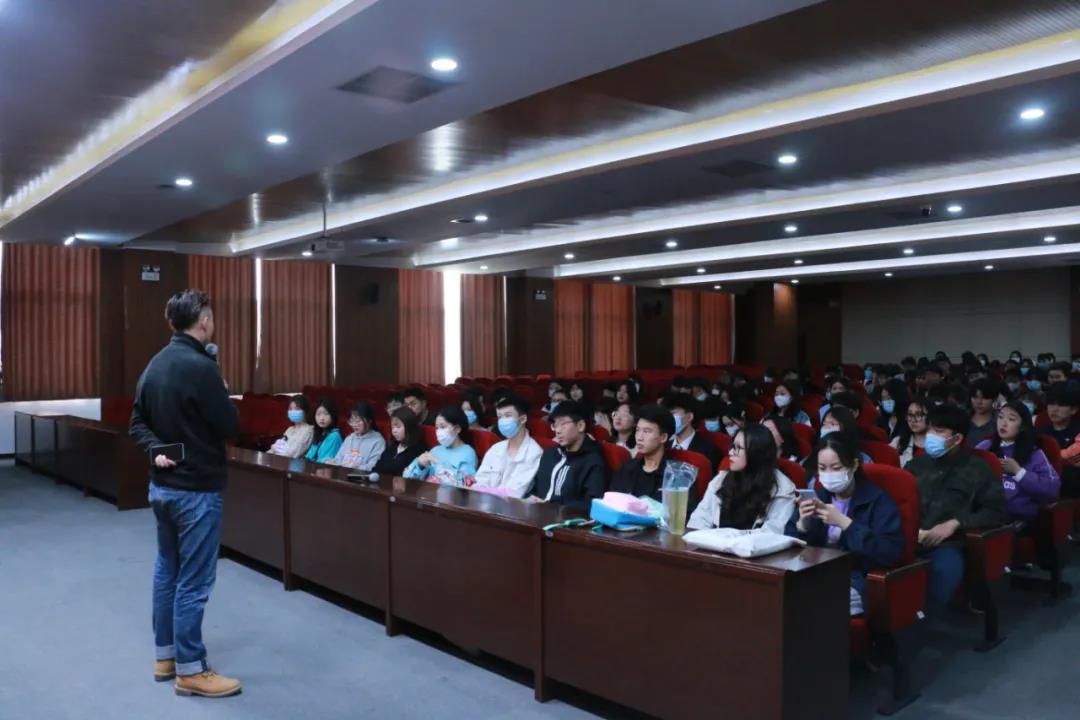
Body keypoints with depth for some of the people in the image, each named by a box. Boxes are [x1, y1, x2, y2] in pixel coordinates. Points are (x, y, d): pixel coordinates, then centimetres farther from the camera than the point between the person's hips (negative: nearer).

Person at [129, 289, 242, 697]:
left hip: (161, 486, 9)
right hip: (196, 490, -9)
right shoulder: (200, 367, -21)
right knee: (193, 581, 1)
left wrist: (156, 450, -3)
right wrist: (221, 394, -1)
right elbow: (230, 427, -17)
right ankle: (190, 670, 11)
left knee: (167, 570, 18)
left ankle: (166, 656, 30)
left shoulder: (155, 365, 7)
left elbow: (137, 423, 10)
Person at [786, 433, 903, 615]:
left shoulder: (877, 499, -2)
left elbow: (891, 553, -16)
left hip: (857, 581, -5)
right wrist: (802, 523, -12)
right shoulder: (818, 495, 13)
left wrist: (844, 522, -20)